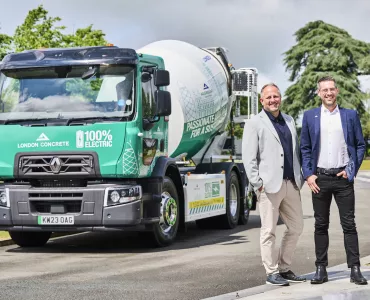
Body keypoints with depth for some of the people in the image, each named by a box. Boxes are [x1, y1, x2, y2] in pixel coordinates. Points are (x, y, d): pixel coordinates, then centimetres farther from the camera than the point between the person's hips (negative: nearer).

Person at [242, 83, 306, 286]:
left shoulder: (289, 121, 17)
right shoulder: (254, 124, -1)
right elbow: (248, 157, -6)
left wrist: (300, 177, 12)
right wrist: (257, 183, -12)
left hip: (291, 184, 6)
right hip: (269, 185, -6)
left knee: (296, 227, 9)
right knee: (269, 231, -1)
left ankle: (284, 268, 21)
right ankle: (271, 272, 7)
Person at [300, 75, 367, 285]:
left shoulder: (351, 115, 6)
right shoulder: (310, 116, 7)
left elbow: (361, 145, 8)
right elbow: (305, 148, 7)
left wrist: (352, 170, -3)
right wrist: (308, 175, -2)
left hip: (343, 177, -1)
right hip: (319, 178, 1)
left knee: (349, 224, -1)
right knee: (321, 225, 5)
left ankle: (355, 269, 1)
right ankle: (321, 269, 10)